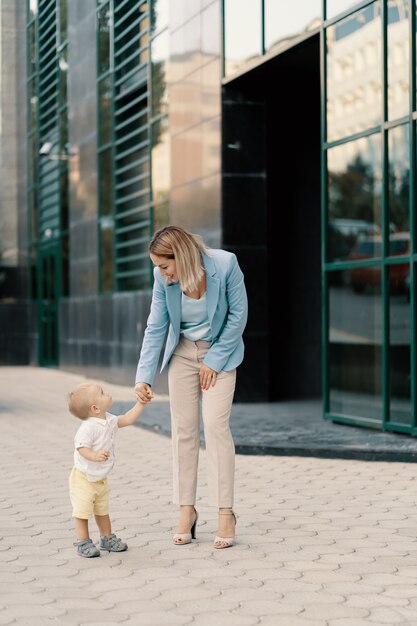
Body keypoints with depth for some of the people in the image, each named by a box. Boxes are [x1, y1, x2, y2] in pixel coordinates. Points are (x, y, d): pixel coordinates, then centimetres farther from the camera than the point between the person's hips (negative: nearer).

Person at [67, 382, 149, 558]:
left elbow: (127, 419, 10)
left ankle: (107, 538, 33)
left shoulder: (109, 421, 0)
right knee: (82, 511, -2)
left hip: (101, 479, 9)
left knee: (102, 510, 21)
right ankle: (83, 542, 7)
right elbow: (82, 448, -34)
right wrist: (95, 456, -50)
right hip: (83, 479, -9)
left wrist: (141, 403, 8)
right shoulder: (88, 427, -28)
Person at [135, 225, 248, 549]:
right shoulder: (163, 278, -16)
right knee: (183, 428, -1)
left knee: (215, 425, -13)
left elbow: (238, 315, -16)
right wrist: (144, 376, -17)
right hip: (183, 352, 3)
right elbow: (156, 328, -9)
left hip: (220, 352, -3)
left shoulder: (225, 264, -25)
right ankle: (187, 510, 7)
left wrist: (214, 361, -14)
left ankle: (226, 513, -8)